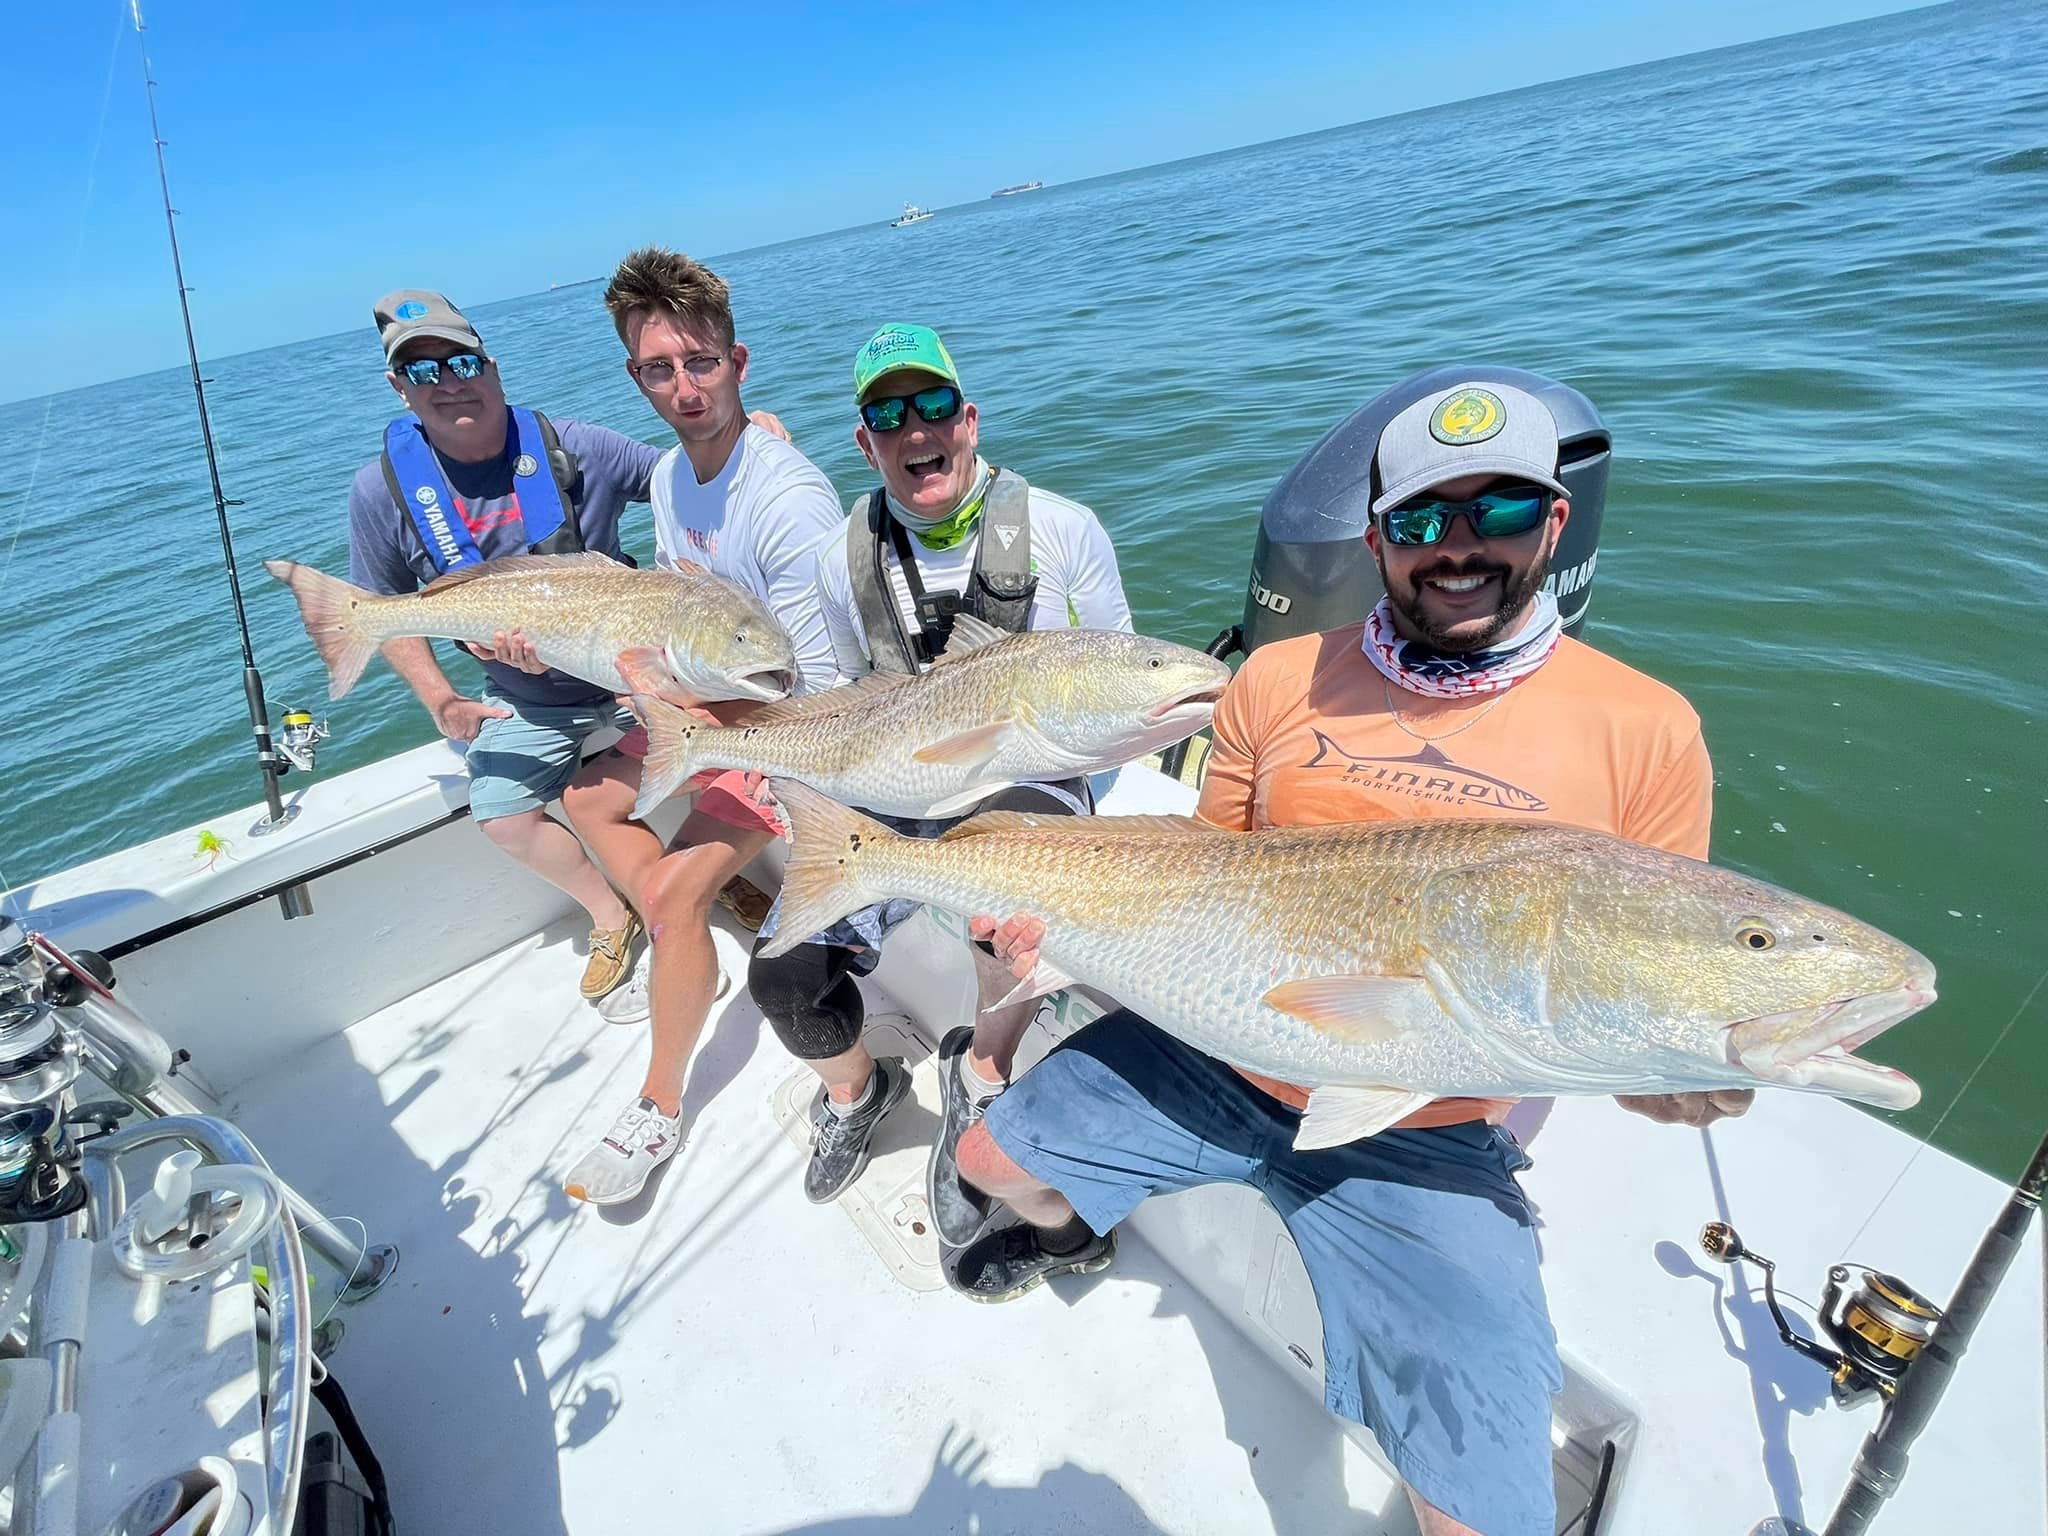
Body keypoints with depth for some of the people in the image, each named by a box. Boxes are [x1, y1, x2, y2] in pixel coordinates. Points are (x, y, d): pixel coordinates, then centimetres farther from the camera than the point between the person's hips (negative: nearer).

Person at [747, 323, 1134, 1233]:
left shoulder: (1061, 529, -5)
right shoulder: (846, 561, 4)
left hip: (1029, 783, -3)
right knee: (784, 972, -12)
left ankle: (981, 1072, -5)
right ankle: (854, 1090, 26)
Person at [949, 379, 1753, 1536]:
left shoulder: (1645, 733, -9)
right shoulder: (1282, 680, -2)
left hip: (1427, 1142, -2)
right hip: (1213, 1055, 3)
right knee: (994, 1158, 12)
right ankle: (1077, 1233, 49)